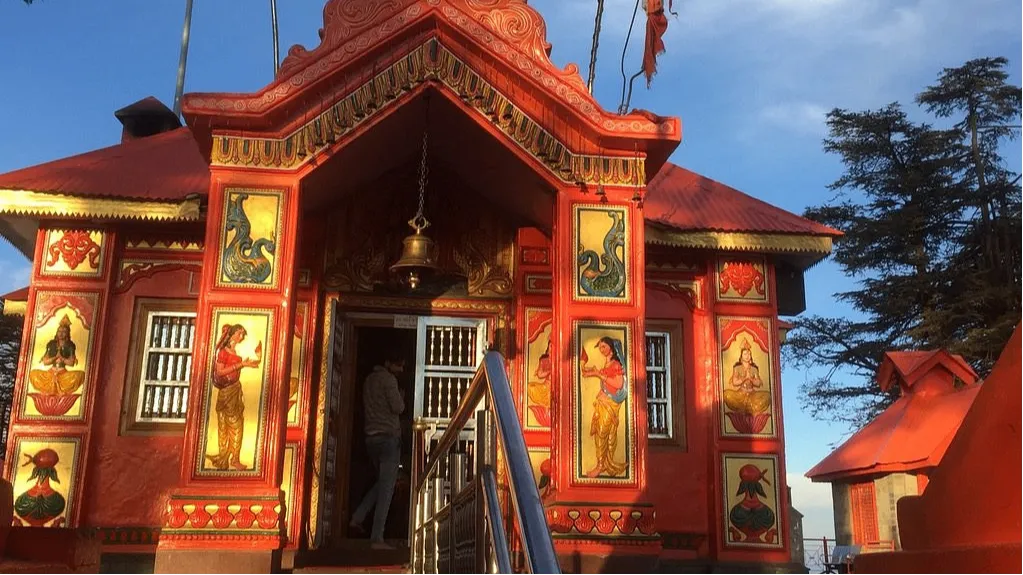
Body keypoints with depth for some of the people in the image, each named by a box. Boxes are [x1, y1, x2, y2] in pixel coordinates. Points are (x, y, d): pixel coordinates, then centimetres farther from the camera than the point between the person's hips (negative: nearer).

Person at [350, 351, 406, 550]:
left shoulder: (369, 380, 18)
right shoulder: (388, 379, -8)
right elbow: (398, 407, -13)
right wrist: (400, 396, 6)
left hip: (371, 437, 8)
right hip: (388, 436, -8)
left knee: (382, 483, 22)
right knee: (386, 488, -7)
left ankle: (358, 517, 11)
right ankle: (377, 538, -10)